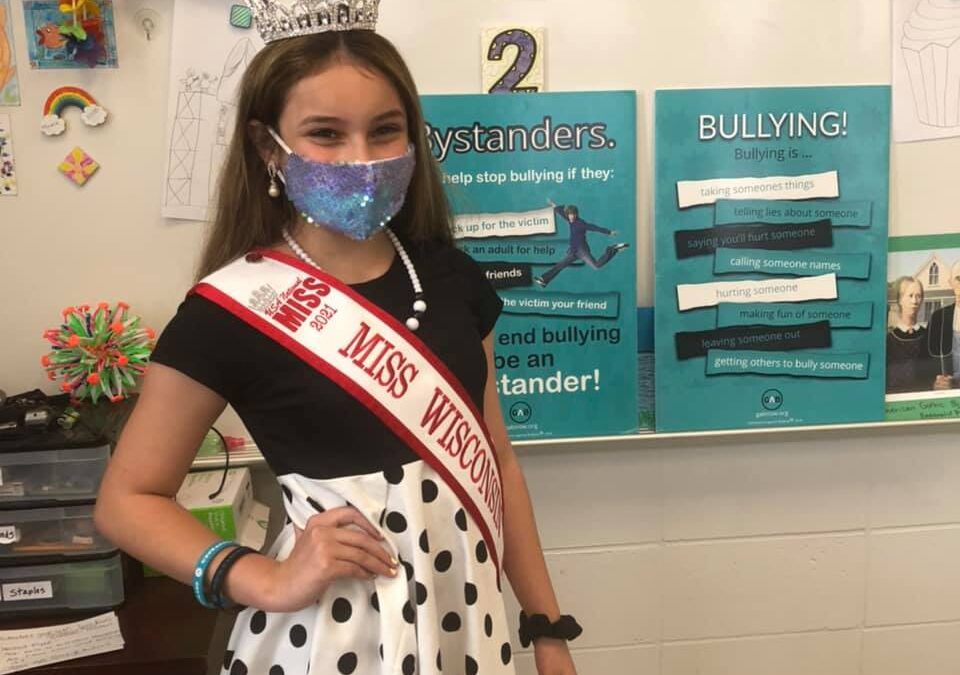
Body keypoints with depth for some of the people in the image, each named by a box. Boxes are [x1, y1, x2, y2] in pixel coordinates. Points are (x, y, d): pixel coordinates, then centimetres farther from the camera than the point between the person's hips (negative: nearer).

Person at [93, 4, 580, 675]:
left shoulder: (453, 277, -1)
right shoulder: (231, 309, -15)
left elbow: (494, 459, 6)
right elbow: (129, 499, -6)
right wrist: (266, 582, -20)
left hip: (465, 619, 5)